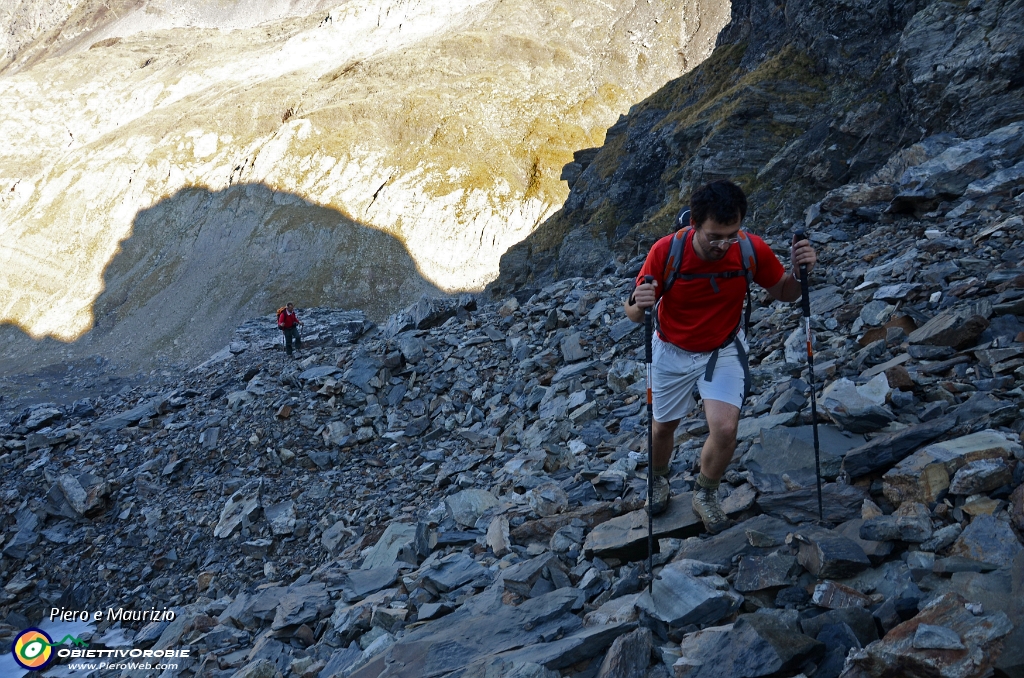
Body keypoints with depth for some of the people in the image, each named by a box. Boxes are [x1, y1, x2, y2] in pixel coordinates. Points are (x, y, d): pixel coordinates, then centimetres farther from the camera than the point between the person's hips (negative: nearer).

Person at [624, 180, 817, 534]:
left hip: (724, 350, 0)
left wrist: (798, 272, -27)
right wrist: (638, 305, -45)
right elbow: (633, 313, -21)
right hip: (673, 351, 0)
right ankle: (658, 479, 50)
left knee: (725, 429, -17)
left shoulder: (752, 249, -23)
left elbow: (782, 293, -5)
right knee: (664, 426, 16)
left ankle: (706, 496, 14)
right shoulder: (665, 251, -28)